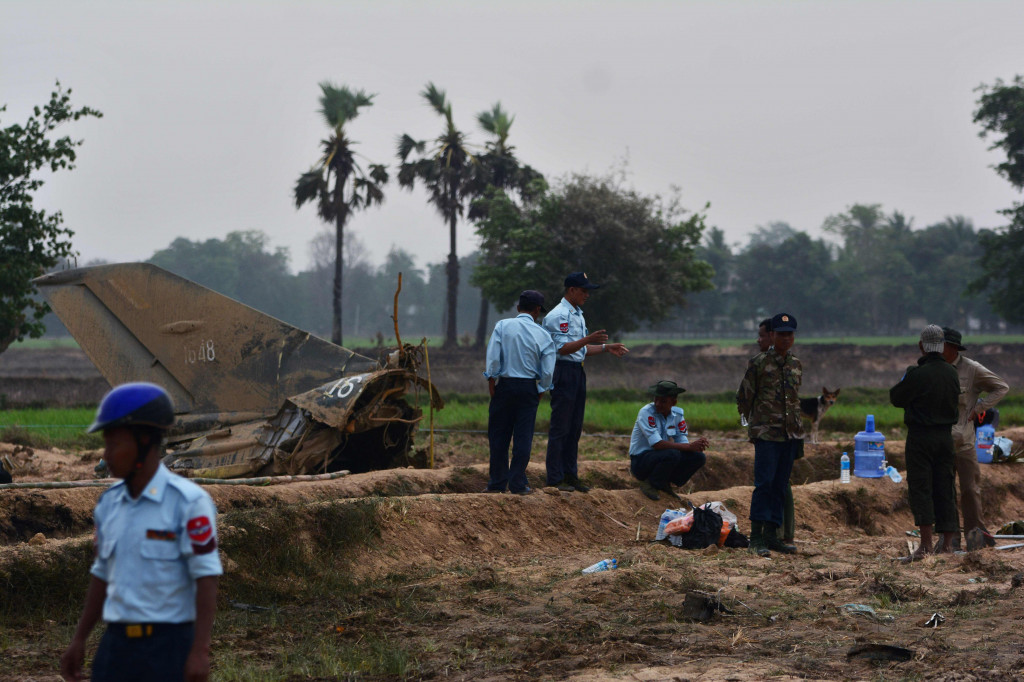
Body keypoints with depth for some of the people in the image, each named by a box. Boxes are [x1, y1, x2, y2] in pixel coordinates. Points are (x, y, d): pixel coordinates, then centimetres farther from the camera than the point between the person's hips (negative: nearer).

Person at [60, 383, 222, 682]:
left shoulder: (188, 502, -13)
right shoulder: (109, 504, 8)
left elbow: (206, 579, -15)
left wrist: (200, 651, -20)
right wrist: (78, 641, 16)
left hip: (170, 646, -6)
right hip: (117, 645, 6)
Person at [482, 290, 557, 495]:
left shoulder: (502, 326, -3)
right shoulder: (543, 335, -2)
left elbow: (493, 357, -10)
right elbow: (547, 371, -4)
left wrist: (491, 381, 0)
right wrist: (540, 390, 10)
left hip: (504, 385, 0)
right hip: (529, 388, 0)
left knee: (499, 435, 8)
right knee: (523, 437, 5)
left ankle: (497, 482, 12)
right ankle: (518, 484, 5)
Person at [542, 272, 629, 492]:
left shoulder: (578, 315, 19)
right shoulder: (558, 315, -12)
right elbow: (563, 348, -21)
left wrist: (606, 347, 17)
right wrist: (588, 339, -30)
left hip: (578, 372, 10)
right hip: (563, 372, -10)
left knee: (574, 427, 12)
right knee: (560, 427, -8)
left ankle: (570, 475, 17)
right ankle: (555, 479, -5)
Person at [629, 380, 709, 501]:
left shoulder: (678, 414, 0)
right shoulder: (646, 412, -19)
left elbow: (683, 443, -4)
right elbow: (657, 444, -28)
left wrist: (698, 445, -29)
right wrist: (690, 446, -29)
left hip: (661, 459, 7)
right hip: (640, 461, -7)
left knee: (698, 457, -11)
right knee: (672, 454, -33)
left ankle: (665, 484, 5)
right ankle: (649, 485, -10)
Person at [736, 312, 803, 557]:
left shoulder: (796, 365, 13)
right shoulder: (758, 363, -3)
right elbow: (744, 397, 3)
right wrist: (754, 423, 8)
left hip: (791, 434, 5)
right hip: (766, 434, -5)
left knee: (780, 486, 7)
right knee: (764, 483, -10)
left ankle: (771, 534, 12)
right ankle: (756, 537, -7)